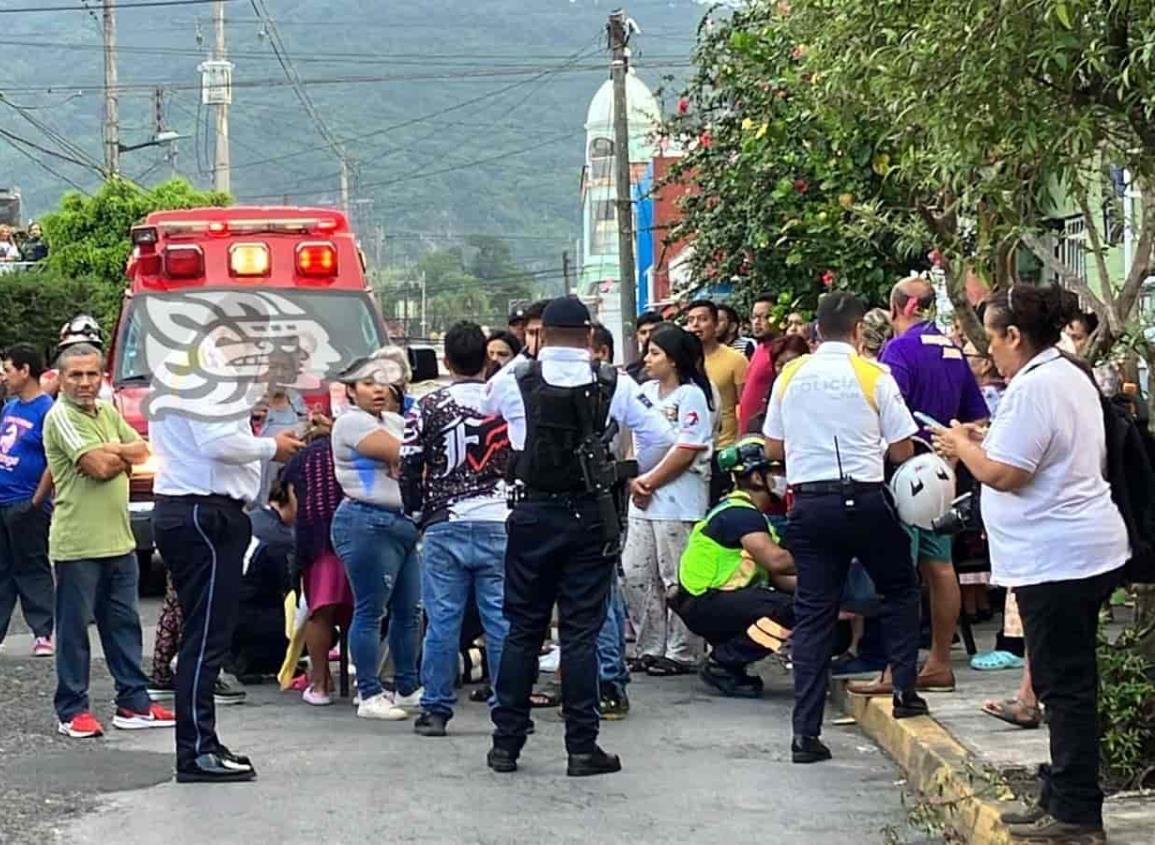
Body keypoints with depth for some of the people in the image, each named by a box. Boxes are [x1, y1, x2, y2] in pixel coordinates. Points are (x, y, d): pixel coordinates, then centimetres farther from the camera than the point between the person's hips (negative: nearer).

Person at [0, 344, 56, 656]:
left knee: (32, 571, -1)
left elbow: (54, 463, -14)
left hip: (25, 506, -7)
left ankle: (43, 633, 5)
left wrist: (35, 503, -15)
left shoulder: (46, 410, -11)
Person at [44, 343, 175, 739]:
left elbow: (144, 451, 8)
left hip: (119, 539, 7)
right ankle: (73, 710, 7)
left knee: (124, 623, 12)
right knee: (74, 628, 0)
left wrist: (113, 452, -9)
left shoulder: (108, 412, 14)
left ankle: (133, 703, 18)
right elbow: (99, 467, -18)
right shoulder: (60, 416, -10)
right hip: (77, 542, -7)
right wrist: (124, 456, 0)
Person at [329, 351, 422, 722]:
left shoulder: (394, 421, 20)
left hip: (404, 521, 9)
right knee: (370, 612, -4)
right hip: (367, 523, -9)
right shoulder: (352, 422, -8)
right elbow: (401, 453, -15)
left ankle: (407, 689, 19)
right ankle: (369, 695, 0)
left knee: (409, 610, 10)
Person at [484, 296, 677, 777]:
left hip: (533, 515, 1)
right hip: (590, 516, 0)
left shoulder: (513, 382, -4)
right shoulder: (614, 386, -4)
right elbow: (664, 437, 1)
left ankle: (506, 743, 11)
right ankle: (582, 747, 3)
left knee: (522, 630, 9)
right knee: (582, 632, 3)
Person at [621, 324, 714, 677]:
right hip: (643, 500, 8)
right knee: (636, 575, 7)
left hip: (678, 500, -8)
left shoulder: (691, 395, -9)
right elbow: (633, 440, 14)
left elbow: (685, 452, -14)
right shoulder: (646, 392, 12)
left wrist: (649, 482, -10)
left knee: (677, 581, -3)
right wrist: (634, 480, -1)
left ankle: (682, 654, 3)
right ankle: (650, 648, 16)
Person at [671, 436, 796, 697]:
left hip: (719, 599, 10)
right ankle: (723, 665, -12)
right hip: (703, 604, -10)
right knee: (790, 610, -24)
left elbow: (777, 577, 13)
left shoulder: (745, 512, 18)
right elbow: (776, 560, -28)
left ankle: (727, 659, 8)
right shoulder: (740, 513, -14)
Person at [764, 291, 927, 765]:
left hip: (809, 501, 3)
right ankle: (904, 690, 17)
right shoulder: (874, 377, -5)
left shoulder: (790, 376, 4)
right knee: (899, 590, 21)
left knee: (813, 612, 3)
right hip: (865, 500, -3)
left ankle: (806, 732, 0)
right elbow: (903, 451, -3)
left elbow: (773, 449, 11)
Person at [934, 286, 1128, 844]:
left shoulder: (1032, 386, -17)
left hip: (1056, 559, -10)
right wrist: (988, 440, 15)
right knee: (1068, 682, 14)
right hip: (1086, 547, 10)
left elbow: (1002, 474, -20)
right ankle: (1065, 798, 21)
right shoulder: (1071, 377, 16)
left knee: (1065, 685, -6)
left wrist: (963, 445, -2)